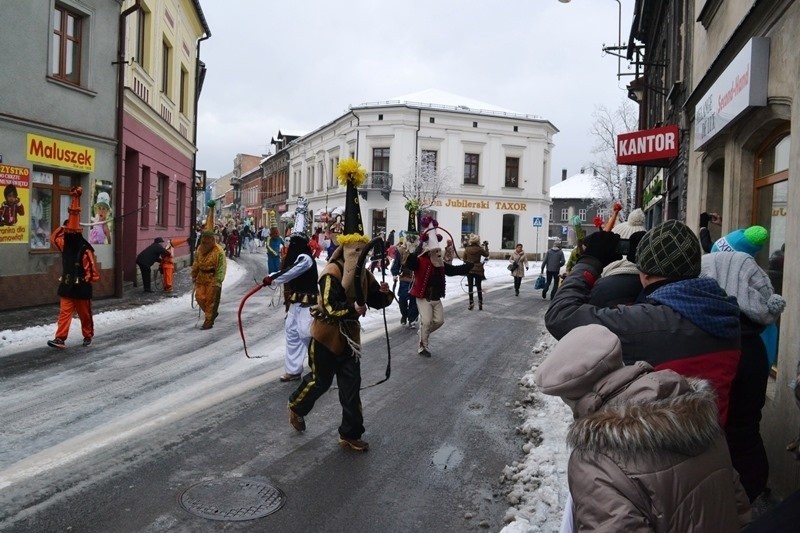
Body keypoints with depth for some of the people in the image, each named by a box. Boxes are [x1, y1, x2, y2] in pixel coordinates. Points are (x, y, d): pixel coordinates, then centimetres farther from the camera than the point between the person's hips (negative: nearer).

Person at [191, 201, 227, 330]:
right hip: (202, 277, 6)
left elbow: (221, 267, -21)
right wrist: (194, 275, 18)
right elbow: (196, 263, 15)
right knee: (199, 297, 3)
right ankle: (212, 313, 26)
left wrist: (218, 281, -27)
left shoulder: (219, 251, -17)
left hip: (212, 278, -6)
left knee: (210, 300, -1)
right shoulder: (200, 248, 4)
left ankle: (208, 321, 8)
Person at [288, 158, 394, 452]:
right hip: (326, 335, -6)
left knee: (351, 387, 8)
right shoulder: (331, 273, -22)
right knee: (319, 381, 11)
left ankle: (350, 434, 20)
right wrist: (354, 310, -31)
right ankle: (296, 407, 43)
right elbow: (330, 308, -30)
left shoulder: (363, 273, 1)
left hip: (349, 335, 6)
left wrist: (385, 294, -17)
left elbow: (376, 301, 3)